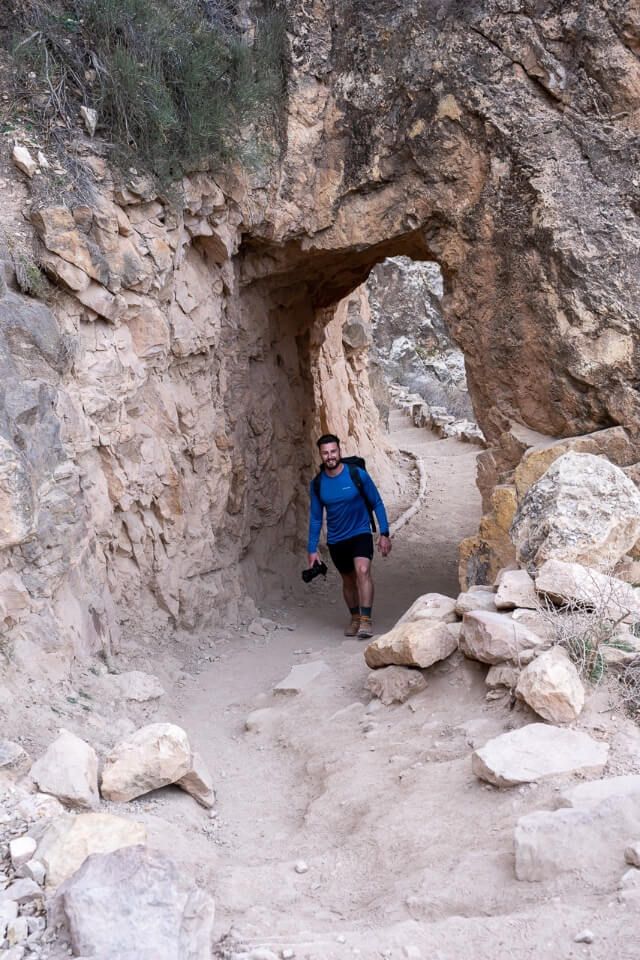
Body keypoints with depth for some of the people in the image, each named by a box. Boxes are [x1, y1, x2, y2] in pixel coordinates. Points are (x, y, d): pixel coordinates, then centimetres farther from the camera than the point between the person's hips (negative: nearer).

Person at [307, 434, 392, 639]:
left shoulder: (358, 474, -13)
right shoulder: (317, 484, -5)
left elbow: (377, 504, -4)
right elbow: (315, 518, 4)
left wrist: (384, 534, -9)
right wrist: (312, 549, 3)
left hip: (360, 534, -3)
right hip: (336, 540, 3)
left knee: (363, 570, -26)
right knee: (348, 580, 15)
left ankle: (366, 620, -23)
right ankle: (355, 618, 35)